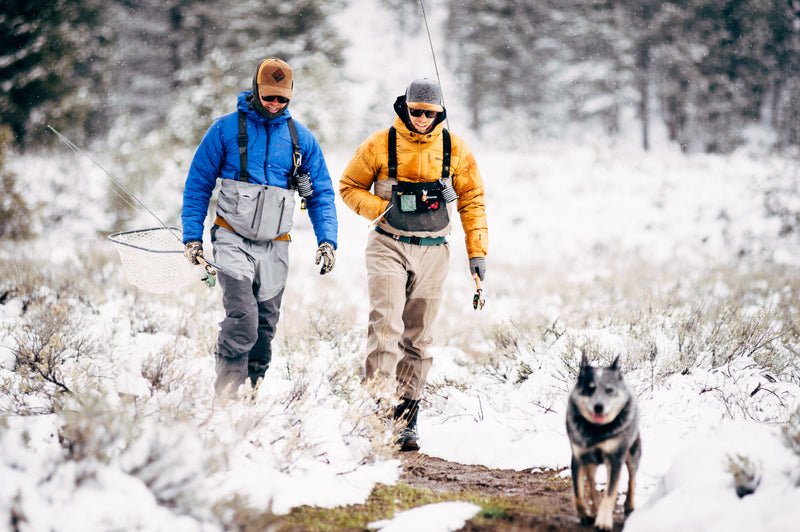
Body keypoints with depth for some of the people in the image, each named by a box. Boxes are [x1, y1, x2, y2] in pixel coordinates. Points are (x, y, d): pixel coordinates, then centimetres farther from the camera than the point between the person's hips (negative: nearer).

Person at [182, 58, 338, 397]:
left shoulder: (301, 138, 6)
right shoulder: (226, 128, -1)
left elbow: (321, 194, 12)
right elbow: (198, 184, 4)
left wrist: (327, 240, -2)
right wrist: (192, 235, -2)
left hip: (274, 246, 4)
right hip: (232, 239, -3)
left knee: (265, 324, 7)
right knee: (243, 316, -19)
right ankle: (226, 391, -12)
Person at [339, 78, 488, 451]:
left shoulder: (454, 149, 3)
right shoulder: (380, 145, -3)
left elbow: (472, 200, 10)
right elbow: (350, 187, 5)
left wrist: (477, 252, 4)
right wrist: (381, 207, -13)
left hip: (432, 252, 2)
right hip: (389, 248, -2)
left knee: (418, 337, 6)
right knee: (386, 326, -17)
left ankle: (405, 418, 13)